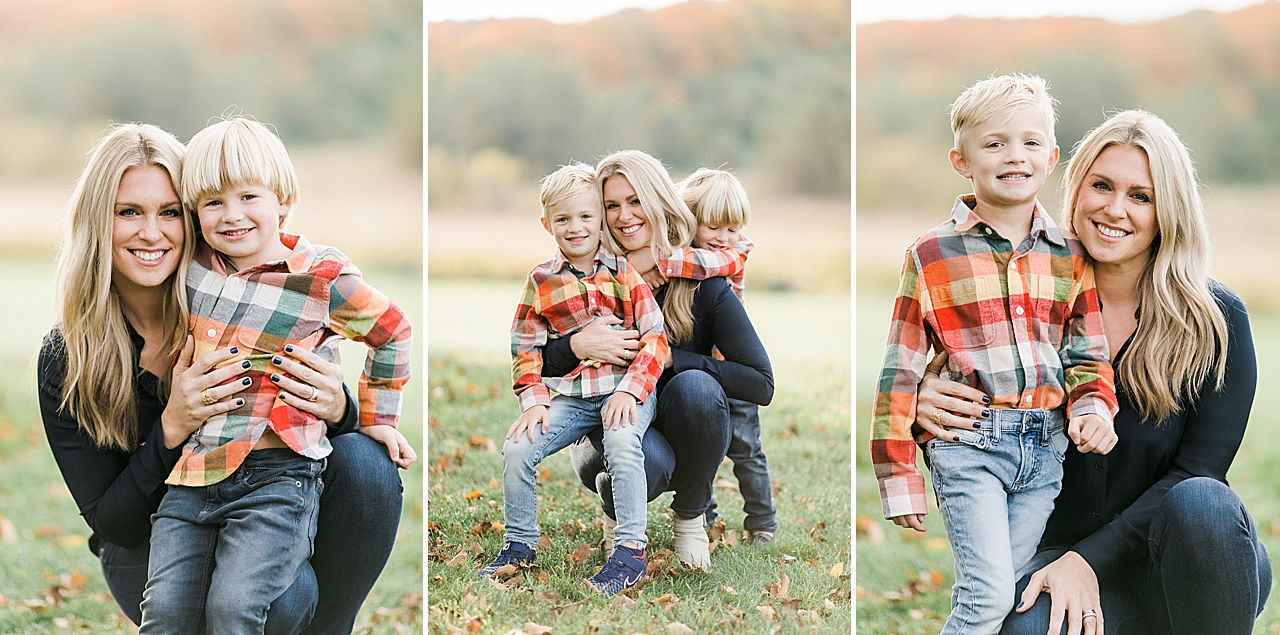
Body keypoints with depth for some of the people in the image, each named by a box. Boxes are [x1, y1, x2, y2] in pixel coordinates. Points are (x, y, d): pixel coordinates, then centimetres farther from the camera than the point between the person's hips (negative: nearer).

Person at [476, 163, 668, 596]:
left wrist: (631, 389, -17)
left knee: (621, 439, -34)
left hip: (627, 389, -3)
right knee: (517, 448, -14)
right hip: (569, 395, 3)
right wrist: (533, 400, -5)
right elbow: (525, 347, 9)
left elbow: (656, 338, -3)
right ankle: (520, 545, 7)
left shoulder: (623, 272, 1)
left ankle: (631, 551, -25)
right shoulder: (541, 281, 8)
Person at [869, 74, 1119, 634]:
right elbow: (900, 371, -3)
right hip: (968, 446, -4)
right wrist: (899, 478, -5)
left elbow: (1088, 353, 16)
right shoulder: (932, 256, -2)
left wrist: (1092, 408, -6)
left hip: (1044, 447, 4)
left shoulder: (1069, 256, 9)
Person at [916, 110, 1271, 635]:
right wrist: (925, 403, -20)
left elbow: (1198, 468, -10)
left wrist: (1091, 558, -21)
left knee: (1200, 503, -35)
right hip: (1068, 549, 0)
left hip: (1193, 561, 0)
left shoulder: (1216, 319, -5)